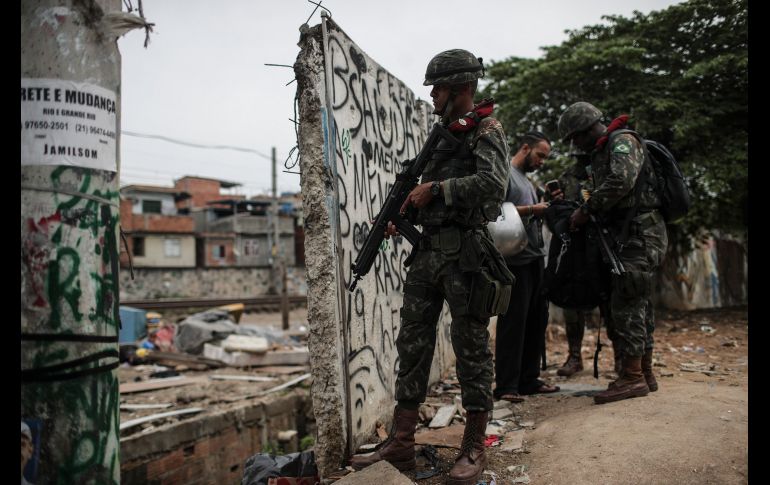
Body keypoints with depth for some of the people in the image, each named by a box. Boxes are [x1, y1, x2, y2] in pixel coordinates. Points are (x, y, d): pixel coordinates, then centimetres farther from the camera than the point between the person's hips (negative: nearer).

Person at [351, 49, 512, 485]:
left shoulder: (487, 129, -3)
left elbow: (493, 185, -21)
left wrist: (435, 188, -15)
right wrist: (403, 215, 9)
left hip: (464, 254, -8)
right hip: (428, 252, 8)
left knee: (471, 348, 0)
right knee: (413, 344, 6)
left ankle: (475, 448, 11)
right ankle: (401, 444, 14)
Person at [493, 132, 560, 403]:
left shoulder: (527, 181, 26)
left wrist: (546, 207, 9)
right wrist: (531, 209, -14)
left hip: (535, 259, 10)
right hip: (515, 261, -10)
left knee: (536, 320, 11)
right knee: (513, 322, -8)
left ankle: (528, 379, 20)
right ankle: (506, 386, -4)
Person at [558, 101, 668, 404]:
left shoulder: (623, 141, -8)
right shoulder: (600, 154, 21)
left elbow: (620, 182, -23)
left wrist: (585, 211, -16)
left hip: (642, 235, -10)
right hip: (630, 237, 10)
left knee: (626, 303, -12)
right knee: (639, 305, 11)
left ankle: (632, 378, -10)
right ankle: (645, 374, 17)